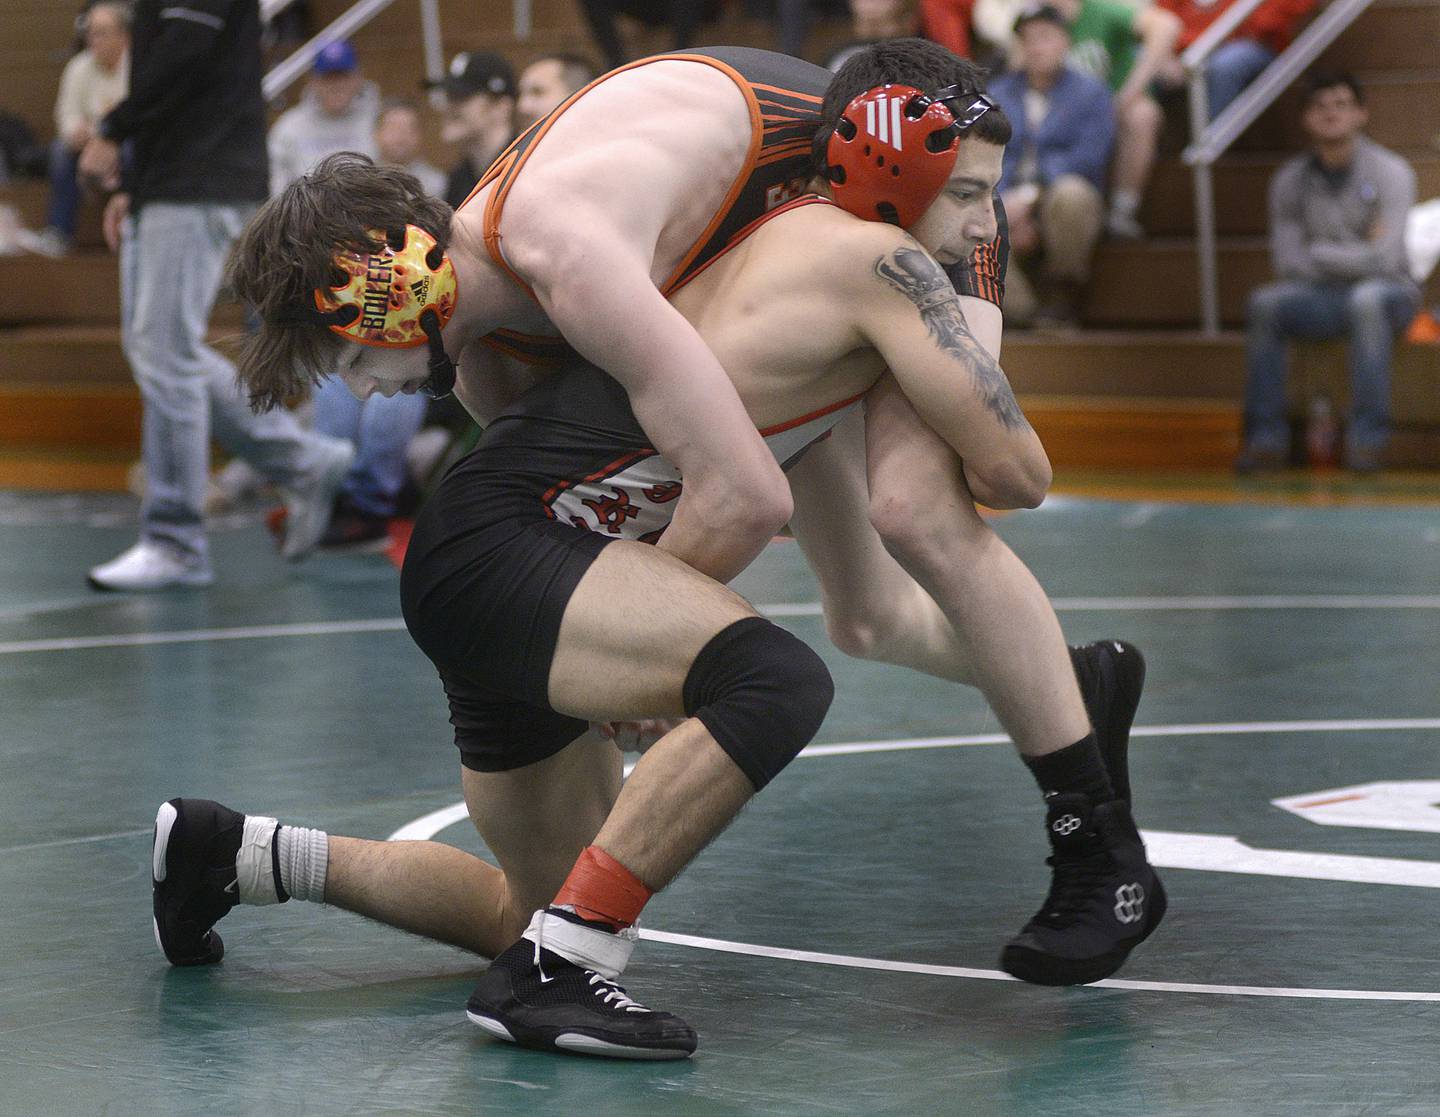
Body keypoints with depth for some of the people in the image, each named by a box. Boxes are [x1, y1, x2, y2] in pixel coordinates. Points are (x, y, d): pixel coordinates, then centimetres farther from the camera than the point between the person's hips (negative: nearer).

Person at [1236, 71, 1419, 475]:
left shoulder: (1391, 172, -8)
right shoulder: (1289, 181, 3)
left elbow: (1384, 258, -17)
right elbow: (1290, 264, -2)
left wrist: (1319, 253, -8)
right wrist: (1357, 254, -8)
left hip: (1390, 293, -3)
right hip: (1325, 299, 3)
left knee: (1368, 297, -38)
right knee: (1264, 302, -25)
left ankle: (1368, 437, -36)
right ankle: (1267, 437, -24)